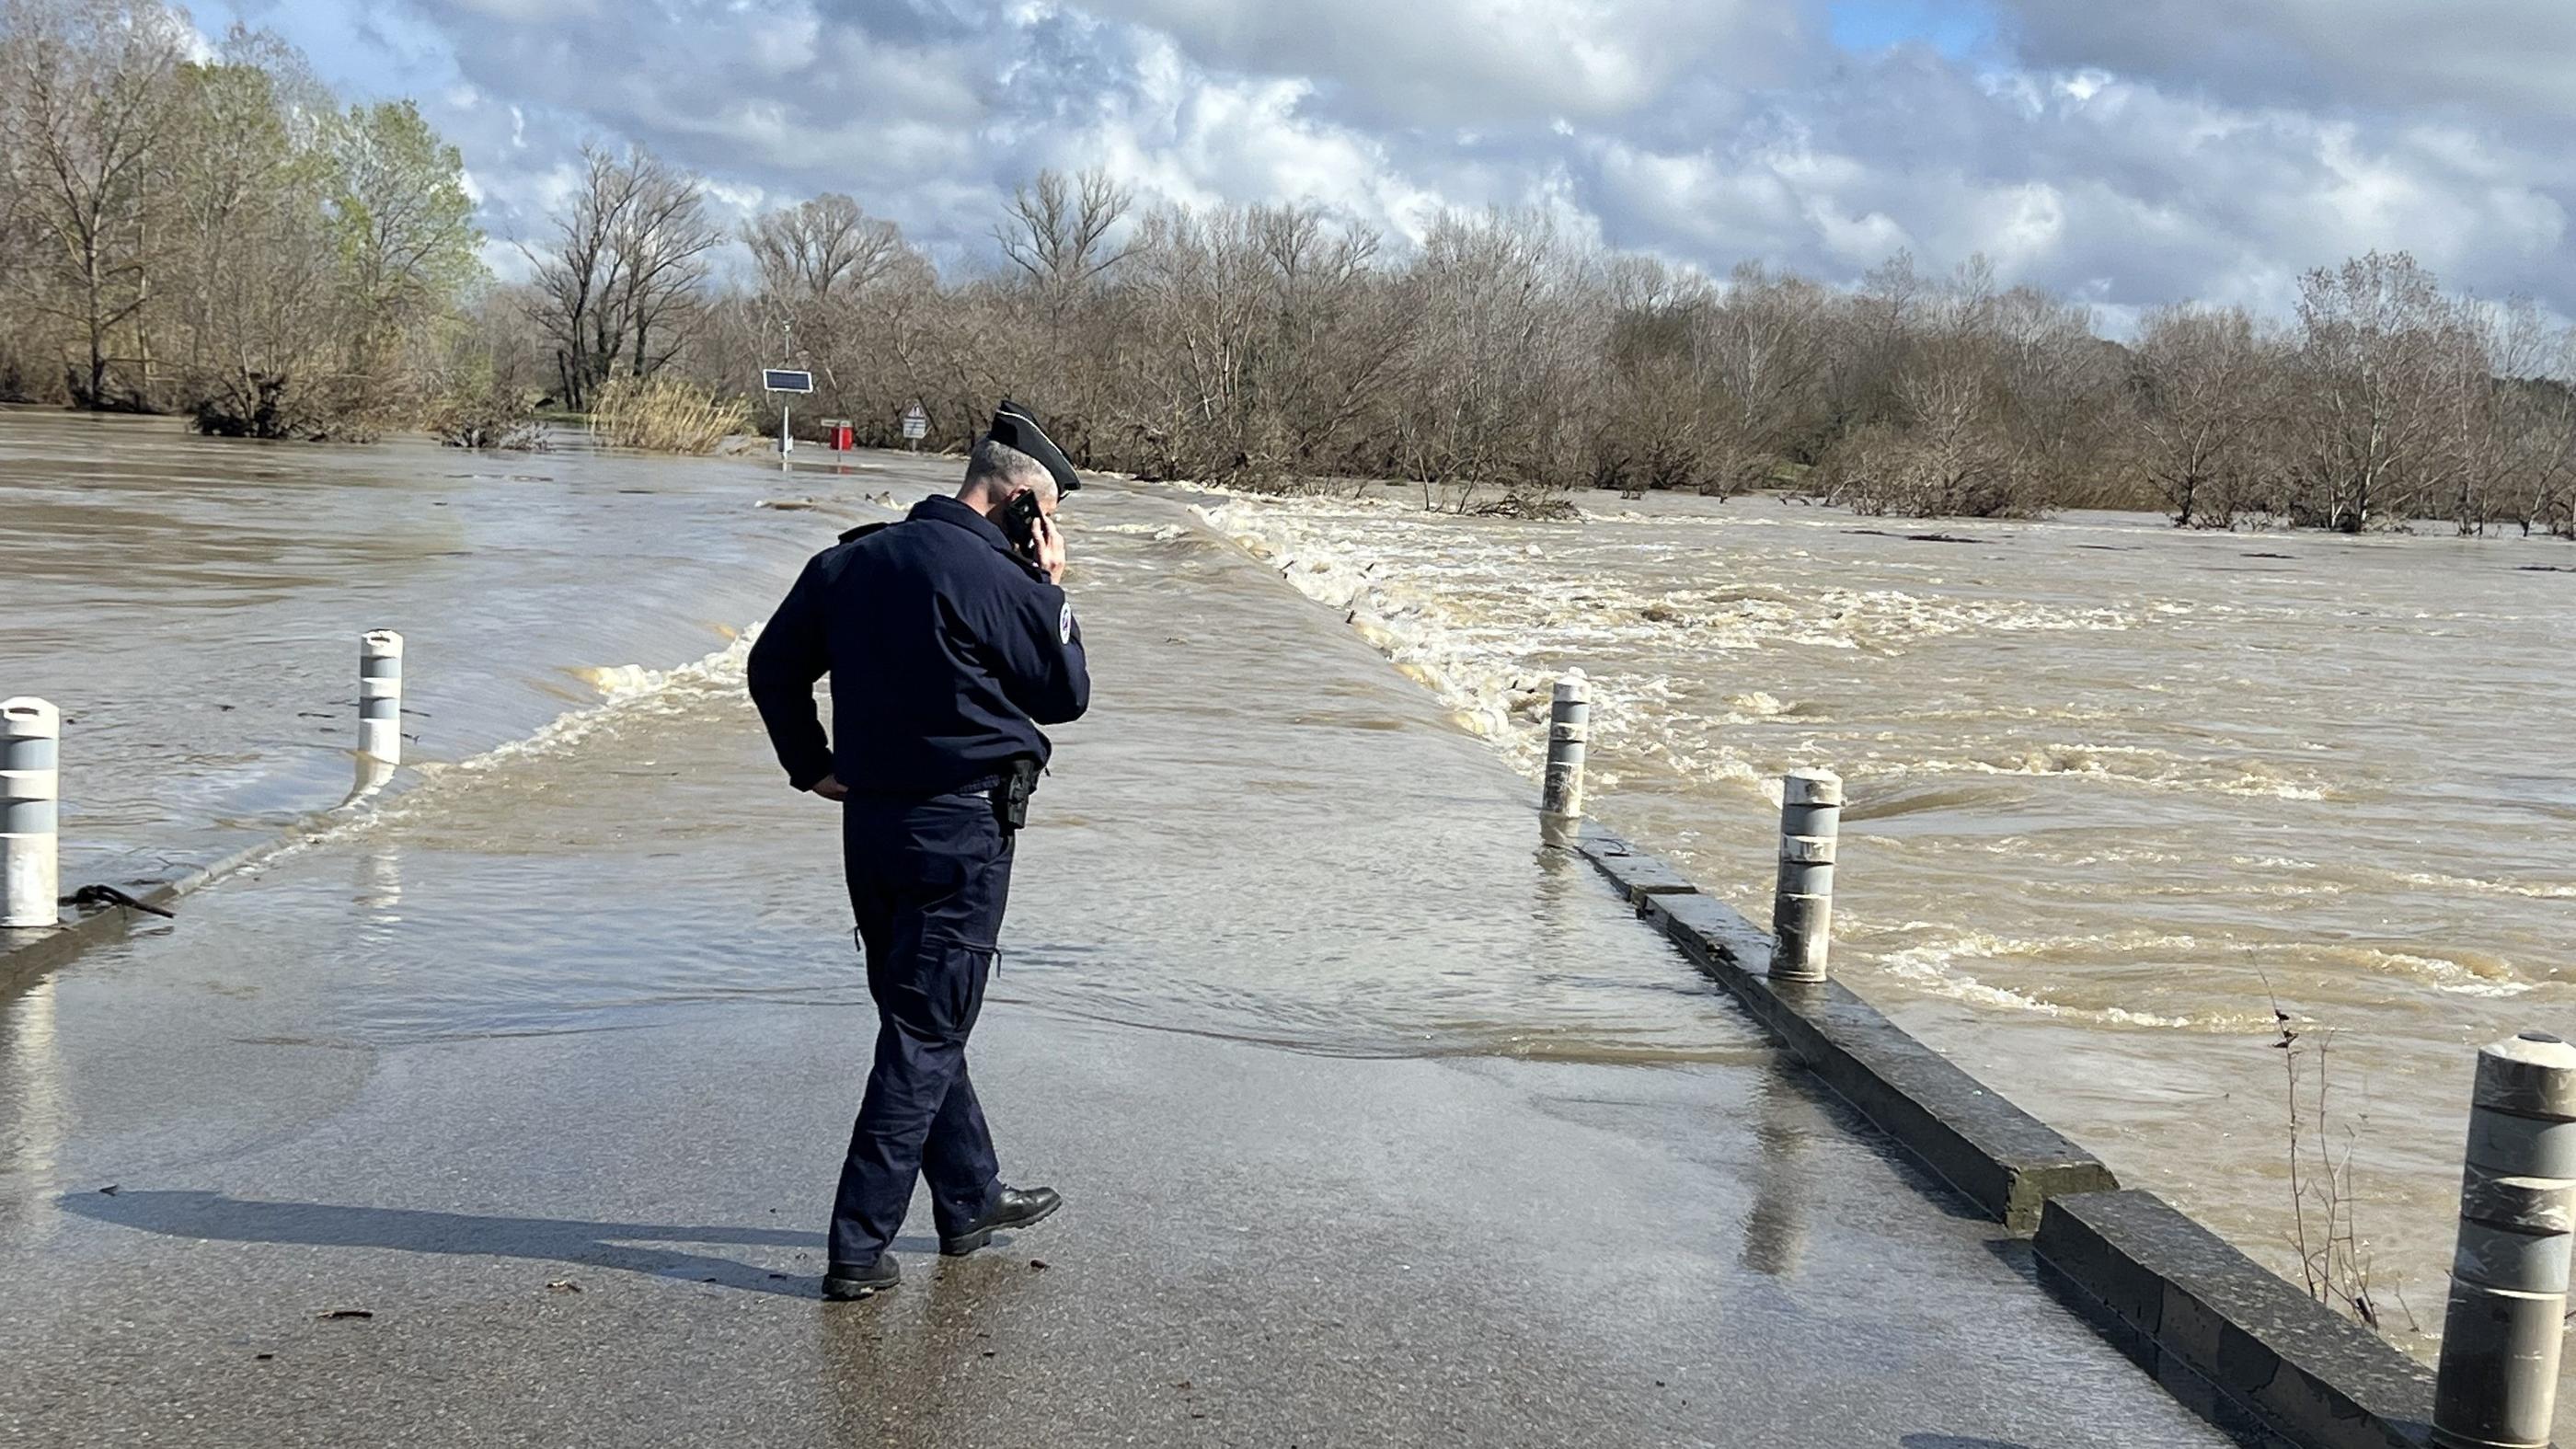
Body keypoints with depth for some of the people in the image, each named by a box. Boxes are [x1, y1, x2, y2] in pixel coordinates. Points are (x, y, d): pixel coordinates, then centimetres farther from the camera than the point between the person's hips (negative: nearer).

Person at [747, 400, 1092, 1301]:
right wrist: (1054, 591, 4)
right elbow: (1067, 696, -2)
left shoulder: (853, 559, 7)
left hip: (868, 822, 8)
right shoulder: (1004, 584, -15)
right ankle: (859, 1249, -2)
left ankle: (972, 1200, 34)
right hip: (962, 830, -8)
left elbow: (774, 666, 11)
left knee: (919, 1017, 19)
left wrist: (812, 765, 17)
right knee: (926, 1035, -1)